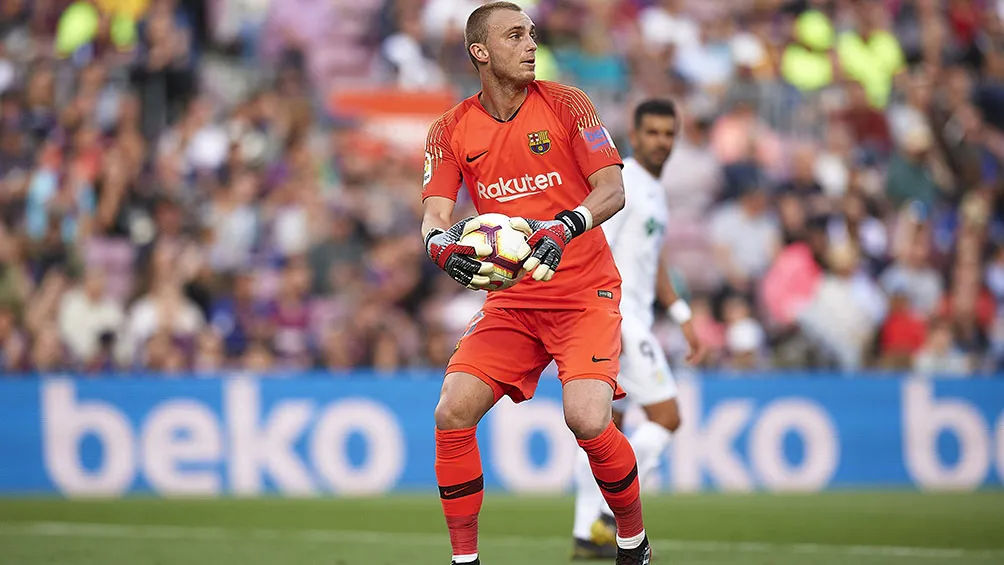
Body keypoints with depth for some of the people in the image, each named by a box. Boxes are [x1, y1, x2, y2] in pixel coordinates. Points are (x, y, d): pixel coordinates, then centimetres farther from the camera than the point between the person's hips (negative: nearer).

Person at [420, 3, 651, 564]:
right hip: (510, 301, 3)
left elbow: (613, 190, -11)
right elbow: (434, 215, -4)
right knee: (452, 414, -14)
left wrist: (563, 228, -30)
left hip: (585, 293, -3)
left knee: (588, 419, -23)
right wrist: (443, 243, -29)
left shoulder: (565, 104, -3)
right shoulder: (452, 130, 3)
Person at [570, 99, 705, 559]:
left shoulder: (654, 190, 19)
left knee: (606, 426, 8)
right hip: (616, 314, -10)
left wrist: (683, 318, 24)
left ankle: (588, 535, 8)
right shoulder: (620, 183, -12)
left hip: (632, 318, 10)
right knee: (666, 416, -11)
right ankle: (612, 513, -11)